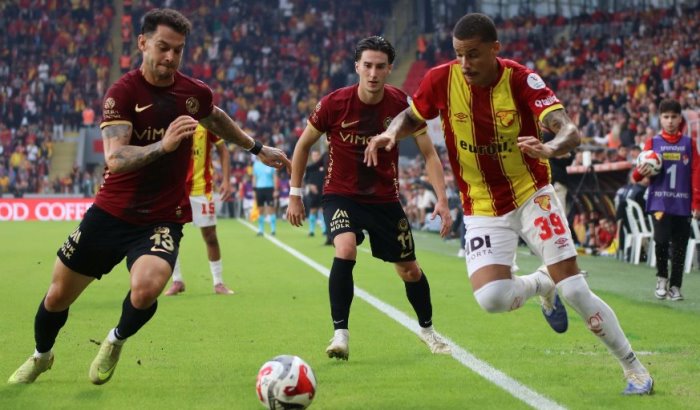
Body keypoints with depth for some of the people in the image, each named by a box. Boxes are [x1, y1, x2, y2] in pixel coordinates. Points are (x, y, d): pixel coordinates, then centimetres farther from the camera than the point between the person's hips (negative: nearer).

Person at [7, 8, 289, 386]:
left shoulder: (195, 93, -2)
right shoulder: (123, 92, -14)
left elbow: (216, 119, 25)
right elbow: (115, 158, -28)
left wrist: (257, 148, 32)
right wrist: (163, 145, -43)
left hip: (162, 220, 1)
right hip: (111, 213, -1)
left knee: (146, 288, -30)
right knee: (58, 296, 9)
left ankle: (116, 342, 4)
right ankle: (41, 356, 42)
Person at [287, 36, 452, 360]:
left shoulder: (402, 104, -14)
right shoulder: (334, 104, -17)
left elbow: (429, 153, -7)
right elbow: (304, 145, -1)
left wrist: (442, 200, -18)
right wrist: (295, 195, -1)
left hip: (384, 198, 2)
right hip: (341, 195, -2)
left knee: (409, 269, 9)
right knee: (345, 249, -30)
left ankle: (427, 329, 36)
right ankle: (340, 333, -19)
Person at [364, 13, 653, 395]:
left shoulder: (522, 80, -19)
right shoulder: (442, 80, -12)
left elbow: (570, 131, -29)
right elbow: (411, 116, 8)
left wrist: (550, 148, -52)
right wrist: (391, 134, -14)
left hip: (532, 196, -2)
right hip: (482, 209, 2)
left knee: (574, 290, -10)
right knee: (490, 298, -19)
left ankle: (633, 366, 11)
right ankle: (541, 284, 17)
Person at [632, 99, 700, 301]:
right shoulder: (653, 143, 7)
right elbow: (638, 172, 5)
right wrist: (641, 172, -19)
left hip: (682, 203, 1)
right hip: (660, 201, -1)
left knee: (679, 246, 3)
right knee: (662, 239, -16)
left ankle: (675, 286, 14)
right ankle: (661, 277, 7)